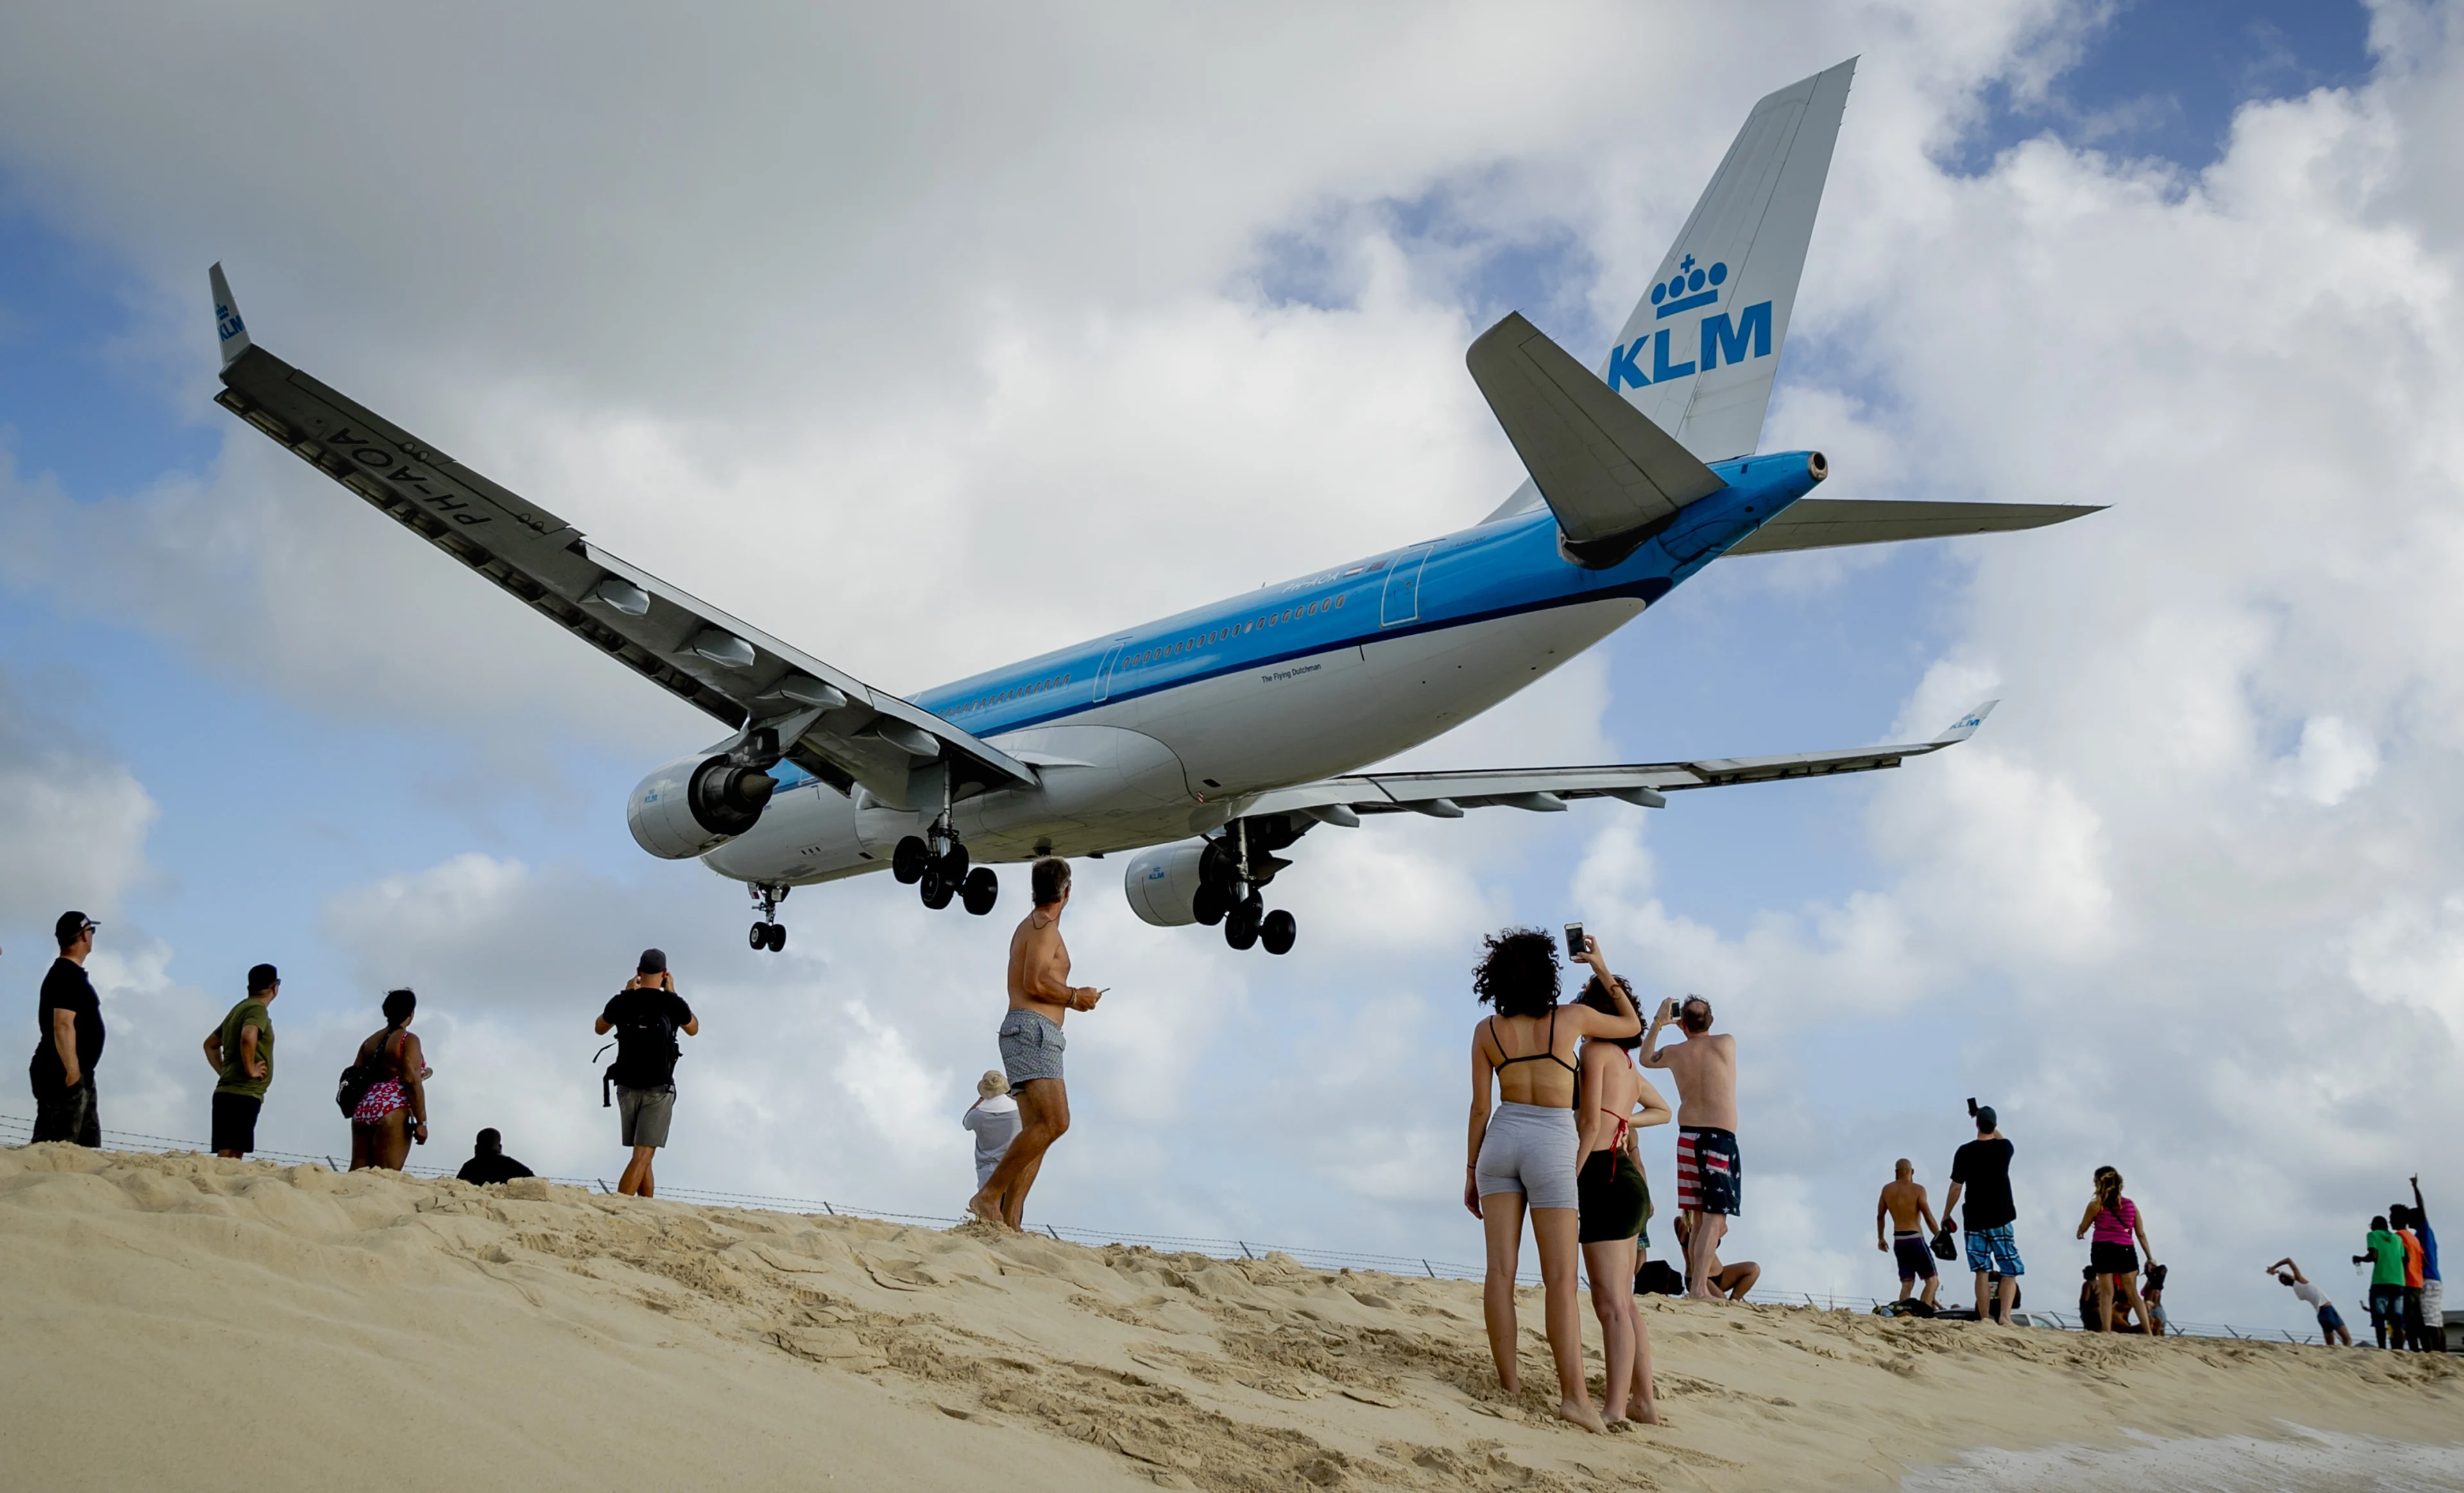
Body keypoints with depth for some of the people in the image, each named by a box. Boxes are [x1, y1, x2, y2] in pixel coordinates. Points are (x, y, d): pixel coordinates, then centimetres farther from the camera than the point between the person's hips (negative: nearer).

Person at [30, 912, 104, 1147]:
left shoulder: (70, 974, 18)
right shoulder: (68, 976, -14)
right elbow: (63, 1026, -23)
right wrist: (72, 1070, -25)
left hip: (80, 1075, 11)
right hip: (63, 1074, -11)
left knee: (89, 1145, 11)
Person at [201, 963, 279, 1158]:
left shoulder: (239, 1009, 20)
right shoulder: (257, 1009, -8)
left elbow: (210, 1044, 30)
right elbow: (248, 1037, -29)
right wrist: (250, 1069, -18)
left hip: (227, 1092, 9)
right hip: (242, 1094, -9)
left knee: (230, 1157, 6)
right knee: (229, 1155, -15)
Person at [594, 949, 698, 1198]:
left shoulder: (621, 1002, -3)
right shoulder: (673, 1004, -8)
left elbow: (600, 1028, 19)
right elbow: (693, 1029, 14)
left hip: (627, 1087, 4)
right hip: (659, 1089, -3)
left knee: (643, 1154, 17)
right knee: (643, 1155, -8)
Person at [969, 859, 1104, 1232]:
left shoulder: (1029, 927, 25)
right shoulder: (1045, 927, -6)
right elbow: (1036, 983, -17)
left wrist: (1071, 998, 24)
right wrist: (1075, 996, -4)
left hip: (1028, 1032, 11)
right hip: (1033, 1030, -11)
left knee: (1036, 1129, 2)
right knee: (1054, 1122, -21)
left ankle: (1010, 1221, -7)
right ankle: (989, 1195, -23)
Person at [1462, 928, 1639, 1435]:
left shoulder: (1487, 1032, 0)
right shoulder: (1572, 1017, -4)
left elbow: (1480, 1108, 3)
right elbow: (1633, 1025, 15)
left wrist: (1471, 1171, 11)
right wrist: (1601, 968, 19)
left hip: (1502, 1141, 3)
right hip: (1553, 1146, -2)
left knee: (1501, 1269, 4)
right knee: (1560, 1279, -5)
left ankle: (1508, 1379, 6)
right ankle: (1574, 1393, -12)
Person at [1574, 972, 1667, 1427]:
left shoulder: (1596, 1052, -4)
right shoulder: (1628, 1065, 20)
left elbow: (1591, 1123, -14)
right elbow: (1662, 1111, 39)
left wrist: (1569, 1182, -14)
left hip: (1603, 1177, -9)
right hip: (1629, 1181, 9)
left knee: (1611, 1302, -11)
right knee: (1622, 1301, 14)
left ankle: (1614, 1408, -13)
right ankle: (1645, 1399, 16)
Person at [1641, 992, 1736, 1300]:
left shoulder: (1676, 1054, 3)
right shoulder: (1728, 1043, -3)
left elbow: (1646, 1058, 24)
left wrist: (1658, 1023, 25)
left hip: (1688, 1137, 4)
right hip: (1721, 1137, -4)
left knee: (1698, 1217, 12)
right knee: (1715, 1216, -7)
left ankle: (1697, 1280, 13)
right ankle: (1700, 1284, -17)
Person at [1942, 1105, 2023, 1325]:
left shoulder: (1965, 1152, -5)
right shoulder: (2004, 1148, -1)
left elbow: (1956, 1187, -4)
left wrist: (1946, 1216, 7)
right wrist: (1989, 1120, 34)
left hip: (1975, 1221, 0)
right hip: (2001, 1220, 0)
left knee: (1982, 1271, 6)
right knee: (2010, 1270, 4)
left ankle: (1985, 1318, 1)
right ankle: (2004, 1315, -13)